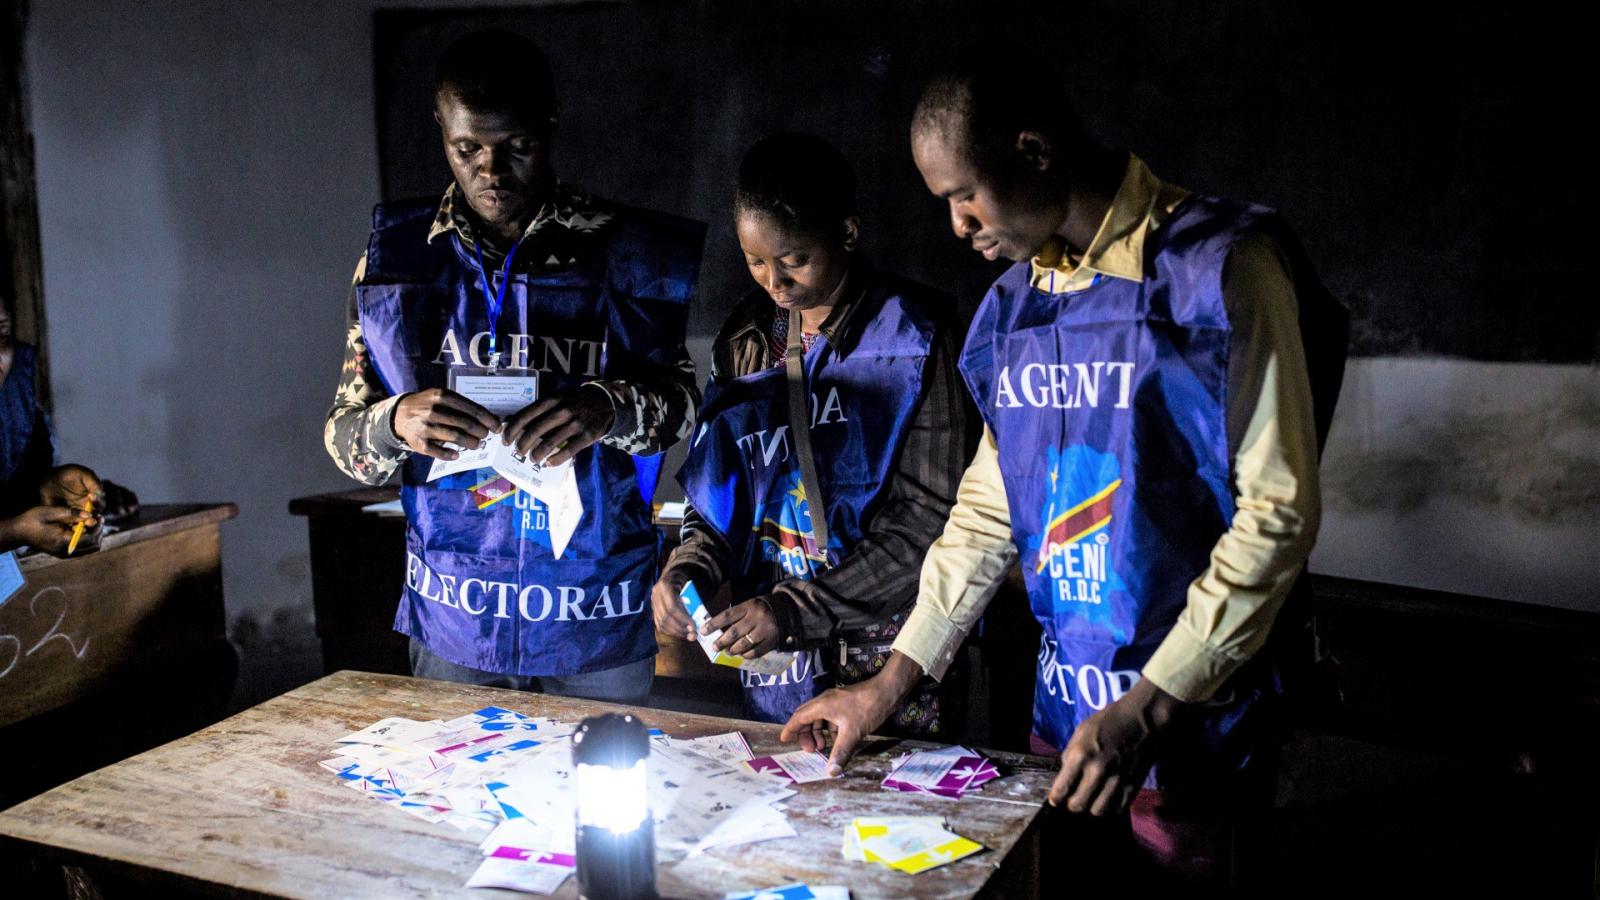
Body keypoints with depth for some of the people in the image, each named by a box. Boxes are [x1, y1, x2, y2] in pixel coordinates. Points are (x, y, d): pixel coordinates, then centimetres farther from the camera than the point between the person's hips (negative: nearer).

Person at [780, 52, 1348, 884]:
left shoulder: (1221, 268, -14)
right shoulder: (1018, 299, 6)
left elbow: (1279, 509, -17)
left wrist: (1149, 709, -21)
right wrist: (888, 684, 9)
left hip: (1188, 717, -6)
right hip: (1066, 715, 6)